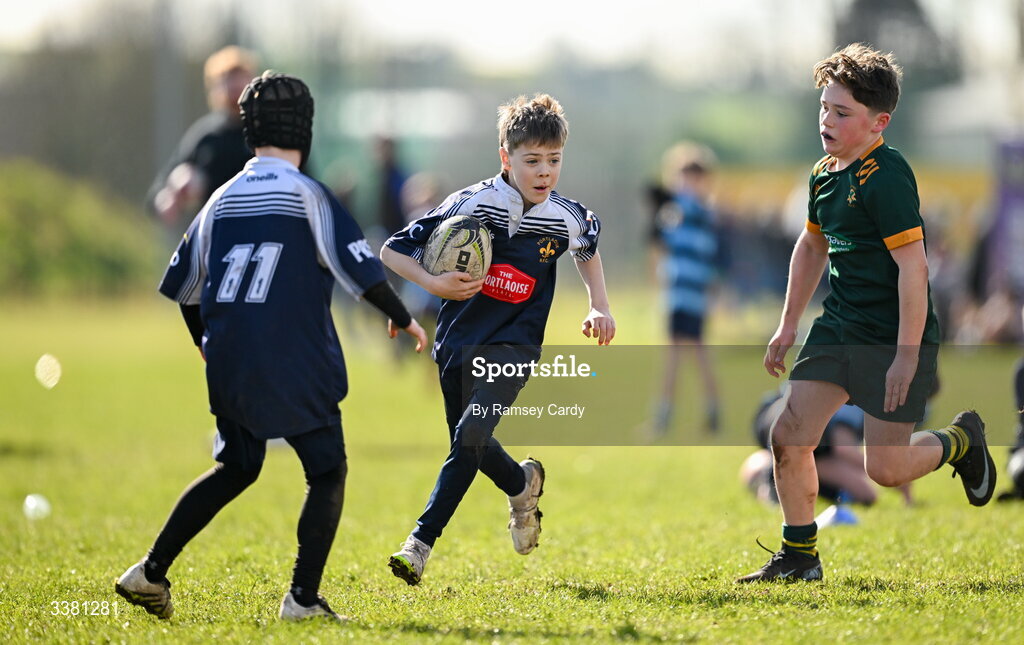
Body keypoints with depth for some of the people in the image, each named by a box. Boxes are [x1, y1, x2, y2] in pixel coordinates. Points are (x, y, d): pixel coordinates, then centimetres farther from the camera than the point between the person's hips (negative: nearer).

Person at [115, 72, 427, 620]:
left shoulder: (222, 200, 9)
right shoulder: (308, 197, -7)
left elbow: (185, 285, 15)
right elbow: (359, 268, -9)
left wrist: (209, 347, 31)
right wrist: (402, 318, 7)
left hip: (229, 364, 6)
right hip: (296, 369, -6)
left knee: (236, 468, 21)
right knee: (327, 472, 8)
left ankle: (151, 572, 14)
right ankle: (303, 597, 0)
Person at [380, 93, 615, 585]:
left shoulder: (567, 219, -7)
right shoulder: (471, 204, -15)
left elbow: (589, 248, 20)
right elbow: (392, 251, -10)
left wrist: (599, 306, 9)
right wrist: (435, 284, -25)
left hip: (513, 346, -1)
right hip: (458, 342, 1)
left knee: (470, 438, -21)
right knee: (469, 445, 14)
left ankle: (421, 543, -19)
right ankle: (522, 484, 47)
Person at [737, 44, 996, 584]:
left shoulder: (886, 178, -20)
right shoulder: (825, 174, 7)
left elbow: (912, 266, -23)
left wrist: (908, 356, -25)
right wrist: (788, 325, 24)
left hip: (895, 339, -8)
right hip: (839, 329, 8)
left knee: (885, 468, -4)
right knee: (788, 437, -3)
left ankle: (961, 440, 26)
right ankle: (799, 557, 10)